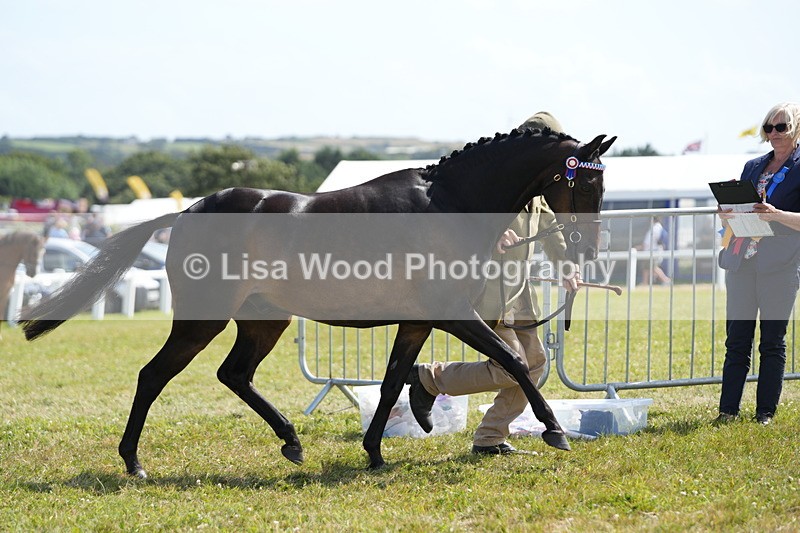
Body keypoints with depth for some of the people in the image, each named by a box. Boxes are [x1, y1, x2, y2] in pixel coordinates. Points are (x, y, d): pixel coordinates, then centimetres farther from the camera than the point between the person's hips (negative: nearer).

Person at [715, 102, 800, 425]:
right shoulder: (753, 167, 18)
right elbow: (734, 214, 22)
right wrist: (726, 214, -1)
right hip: (742, 261, 5)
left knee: (773, 341, 1)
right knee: (736, 339, 3)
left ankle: (766, 411, 7)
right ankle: (728, 409, 5)